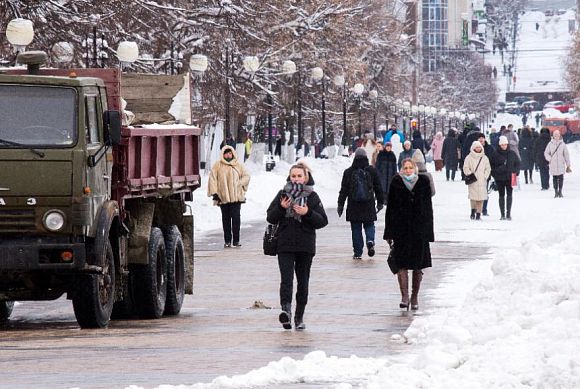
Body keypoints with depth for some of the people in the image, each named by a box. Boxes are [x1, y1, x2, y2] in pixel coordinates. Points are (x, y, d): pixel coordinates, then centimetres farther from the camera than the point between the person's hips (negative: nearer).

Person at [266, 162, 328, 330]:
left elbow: (323, 221, -1)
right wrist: (281, 208, -11)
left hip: (306, 246, 1)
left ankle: (299, 317, 17)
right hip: (285, 245, -1)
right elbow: (270, 218, 7)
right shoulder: (283, 194, 7)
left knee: (303, 282, 8)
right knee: (286, 279, -17)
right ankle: (286, 310, -32)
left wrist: (308, 213, -16)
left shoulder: (312, 196, 4)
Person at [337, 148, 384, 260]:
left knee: (356, 228, 5)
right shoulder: (372, 171, 1)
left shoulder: (348, 172, -2)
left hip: (353, 206, -1)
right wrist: (380, 202, 18)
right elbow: (378, 188, 7)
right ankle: (370, 241, -15)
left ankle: (358, 252, 3)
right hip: (369, 206, 1)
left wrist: (340, 205, 7)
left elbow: (343, 190, 1)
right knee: (369, 225, 13)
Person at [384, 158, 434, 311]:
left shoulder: (423, 182, 4)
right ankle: (404, 296, -9)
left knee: (418, 266, 4)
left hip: (419, 228, 1)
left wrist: (428, 232, 1)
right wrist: (389, 233, 0)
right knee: (402, 264, -8)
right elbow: (390, 208, 5)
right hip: (401, 228, -1)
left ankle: (415, 297, 15)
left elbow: (428, 207, 6)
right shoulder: (396, 182, 3)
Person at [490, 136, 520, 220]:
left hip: (510, 178, 1)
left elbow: (517, 163, 12)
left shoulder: (512, 153, 4)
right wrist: (494, 174, -2)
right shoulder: (495, 154, 0)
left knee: (509, 195, -2)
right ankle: (502, 214, 8)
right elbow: (492, 165, 6)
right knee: (501, 195, 4)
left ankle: (508, 213, 0)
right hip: (499, 178, -1)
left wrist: (516, 172, 1)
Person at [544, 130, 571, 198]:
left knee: (561, 178, -8)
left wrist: (568, 165, 7)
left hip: (561, 164, -1)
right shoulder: (550, 144, 3)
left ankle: (560, 192, 0)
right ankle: (556, 192, 10)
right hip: (553, 165, 1)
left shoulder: (562, 144, 2)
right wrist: (550, 159, -4)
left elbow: (566, 155, 7)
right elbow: (546, 153, 11)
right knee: (554, 178, 3)